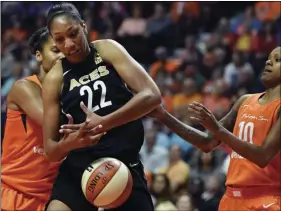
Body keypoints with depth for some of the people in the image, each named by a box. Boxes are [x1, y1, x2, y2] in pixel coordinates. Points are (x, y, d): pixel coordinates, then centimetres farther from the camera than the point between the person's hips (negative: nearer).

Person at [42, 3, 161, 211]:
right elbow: (51, 149, 1)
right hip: (78, 168, 0)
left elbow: (152, 95, -13)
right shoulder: (55, 79, 0)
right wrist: (68, 143, -24)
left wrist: (104, 123, -25)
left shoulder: (107, 50, -1)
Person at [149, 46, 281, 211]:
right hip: (233, 196, 7)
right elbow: (208, 143, 18)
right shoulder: (245, 102, 15)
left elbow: (264, 156, -20)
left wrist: (218, 129, -24)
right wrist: (165, 117, 11)